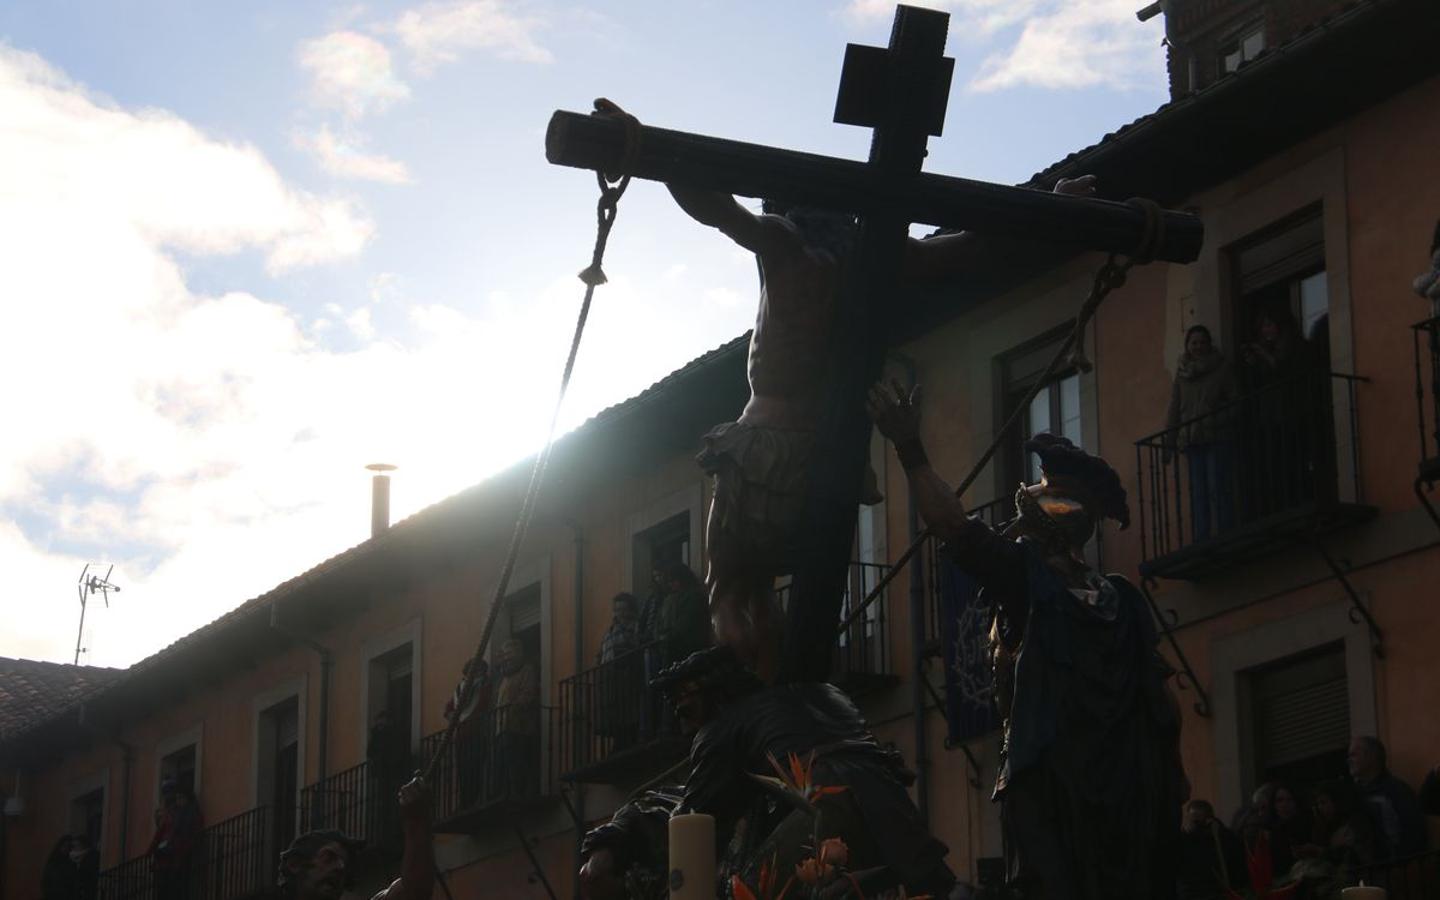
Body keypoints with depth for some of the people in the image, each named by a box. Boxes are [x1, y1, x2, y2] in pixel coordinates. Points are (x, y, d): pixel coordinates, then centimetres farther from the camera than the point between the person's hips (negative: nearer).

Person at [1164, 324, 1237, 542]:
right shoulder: (1183, 371, 14)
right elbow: (1174, 407, 14)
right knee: (1198, 493, -1)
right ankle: (1201, 542, -2)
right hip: (1192, 440, 3)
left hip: (1218, 437, -3)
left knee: (1217, 489, -10)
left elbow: (1234, 400, 1)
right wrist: (1169, 442, 6)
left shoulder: (1222, 367, 5)